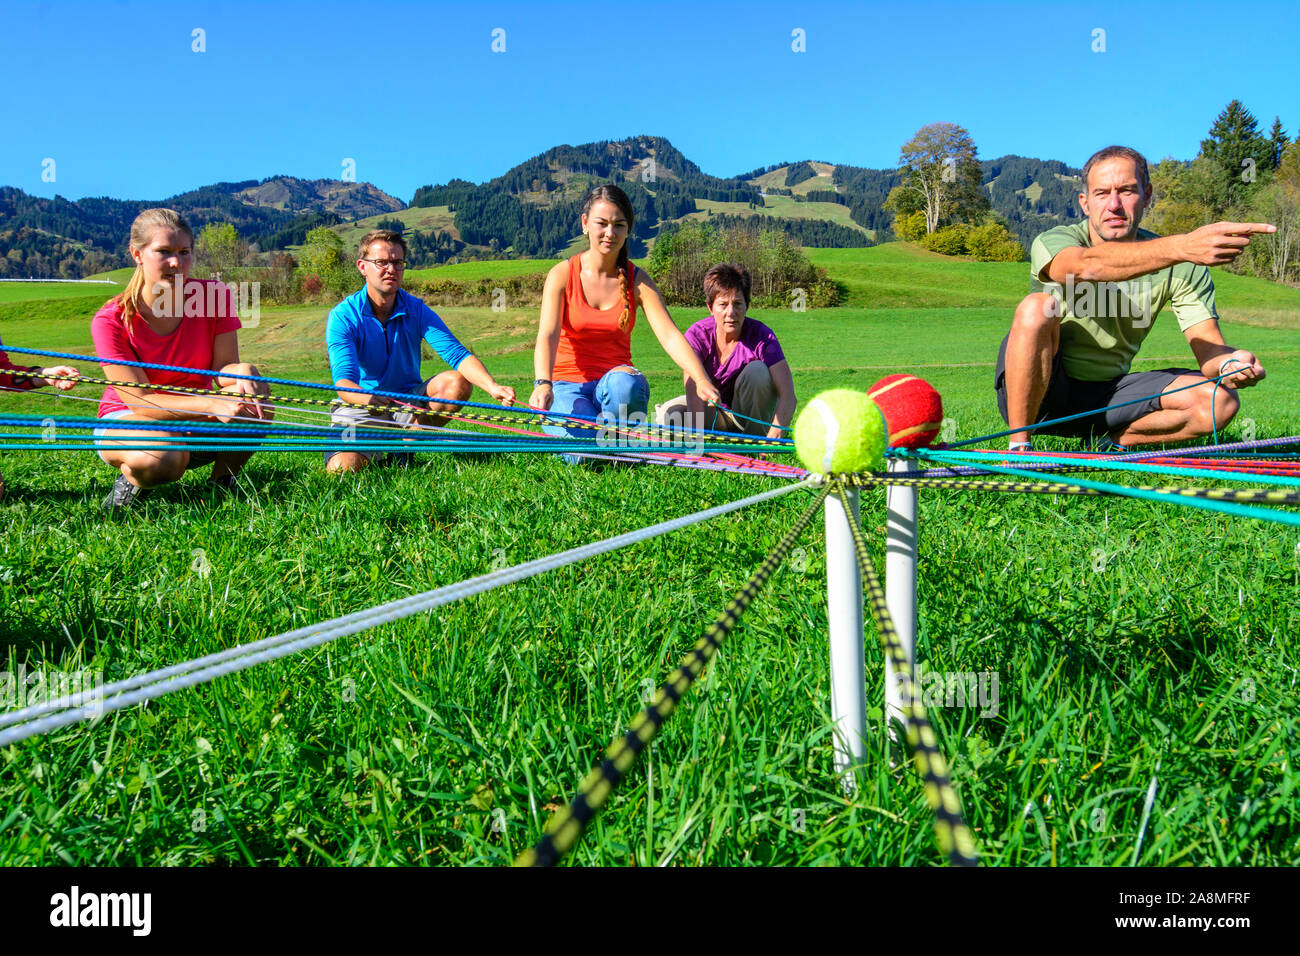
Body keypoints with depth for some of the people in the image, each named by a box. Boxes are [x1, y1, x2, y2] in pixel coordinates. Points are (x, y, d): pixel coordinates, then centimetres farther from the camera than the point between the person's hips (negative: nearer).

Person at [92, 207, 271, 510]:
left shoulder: (215, 296, -10)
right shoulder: (110, 321, -19)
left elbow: (223, 367, -13)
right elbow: (140, 401, -24)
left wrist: (242, 373, -40)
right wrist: (212, 405, -40)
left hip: (197, 424, 3)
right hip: (128, 419, -3)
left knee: (255, 400, -28)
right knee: (162, 458, -40)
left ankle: (221, 481, -3)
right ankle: (131, 480, -1)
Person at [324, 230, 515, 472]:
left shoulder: (416, 310, -3)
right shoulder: (342, 316, -12)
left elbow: (456, 353, -17)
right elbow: (343, 381, -24)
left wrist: (492, 386, -36)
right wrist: (368, 398, -49)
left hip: (409, 405, 4)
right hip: (361, 408, -3)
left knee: (458, 381, -22)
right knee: (342, 469, -30)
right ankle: (376, 452, 7)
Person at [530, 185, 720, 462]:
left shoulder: (637, 280, 0)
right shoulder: (562, 274, -5)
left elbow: (669, 334, -12)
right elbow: (547, 334, -18)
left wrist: (701, 380, -30)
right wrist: (543, 383, -39)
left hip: (614, 380, 1)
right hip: (568, 384, 0)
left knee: (625, 383, -37)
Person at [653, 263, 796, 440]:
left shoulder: (761, 336, -21)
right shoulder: (697, 335, -17)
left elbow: (788, 395, -28)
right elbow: (694, 391, -30)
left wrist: (773, 439, -45)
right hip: (712, 413, 2)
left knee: (757, 370, -29)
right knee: (668, 415, -25)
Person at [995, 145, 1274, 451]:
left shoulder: (1183, 268, -3)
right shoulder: (1052, 241, -14)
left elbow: (1207, 343, -11)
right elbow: (1087, 265, -38)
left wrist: (1228, 362, -36)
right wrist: (1183, 246, -51)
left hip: (1106, 396, 3)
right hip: (1037, 393, -3)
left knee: (1221, 400, -16)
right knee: (1036, 307, -32)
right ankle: (1019, 446, -23)